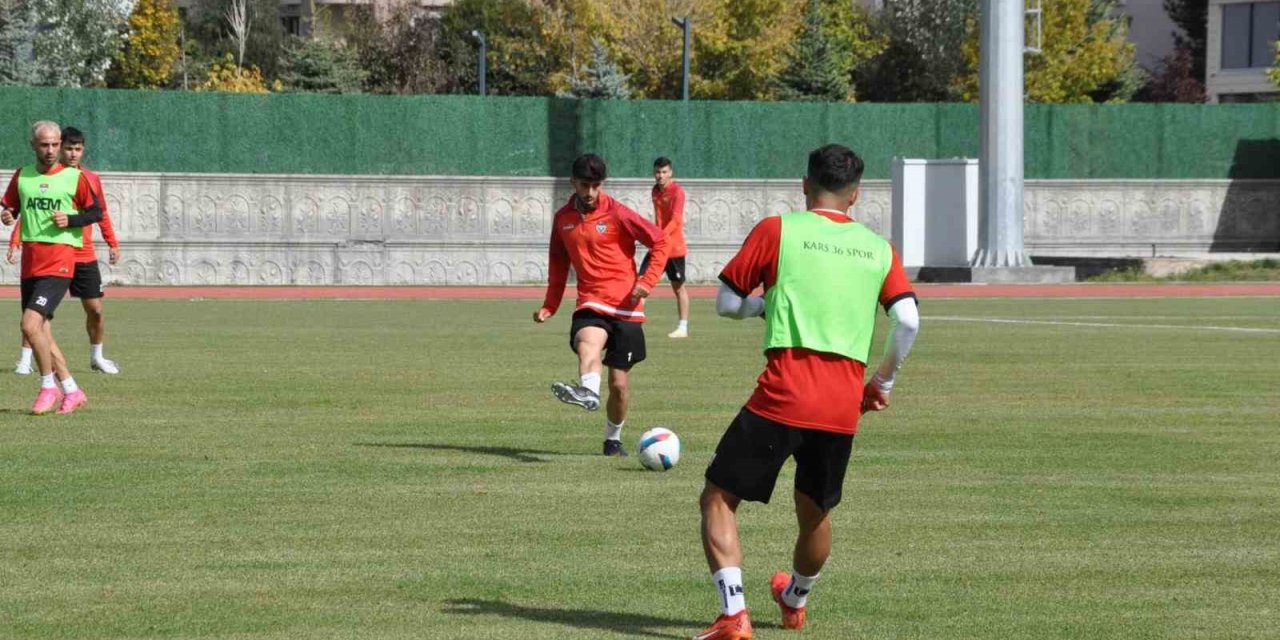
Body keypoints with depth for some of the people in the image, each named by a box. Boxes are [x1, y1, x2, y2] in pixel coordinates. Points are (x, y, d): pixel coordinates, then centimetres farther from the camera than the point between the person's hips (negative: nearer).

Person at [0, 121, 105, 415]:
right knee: (41, 331, 7)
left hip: (59, 261, -5)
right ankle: (72, 391, 19)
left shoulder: (74, 177, -2)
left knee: (31, 324, -19)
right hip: (30, 262, 5)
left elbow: (96, 212, 4)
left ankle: (48, 387, -3)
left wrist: (70, 220, -13)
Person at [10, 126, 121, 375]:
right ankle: (25, 359, 3)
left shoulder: (91, 179, 6)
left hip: (84, 256, 3)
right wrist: (15, 243, -16)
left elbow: (101, 214, 17)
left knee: (95, 309, 4)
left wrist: (113, 244, 13)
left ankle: (97, 357, 22)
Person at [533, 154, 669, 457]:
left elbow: (659, 242, -2)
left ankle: (613, 439, 24)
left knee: (620, 383, 3)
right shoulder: (563, 218, 8)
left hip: (624, 307, -2)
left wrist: (646, 281, -14)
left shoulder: (617, 213, -5)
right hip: (590, 304, 2)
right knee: (588, 342, -34)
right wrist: (549, 306, 17)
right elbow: (558, 263, 22)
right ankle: (588, 392, -62)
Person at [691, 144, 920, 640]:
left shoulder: (777, 231, 3)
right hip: (844, 405, 4)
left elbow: (726, 303, 6)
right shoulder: (878, 249, 11)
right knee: (816, 512, 25)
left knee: (719, 499, 4)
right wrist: (883, 383, 14)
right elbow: (908, 320, 1)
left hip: (782, 397, -4)